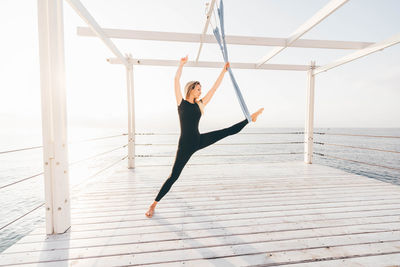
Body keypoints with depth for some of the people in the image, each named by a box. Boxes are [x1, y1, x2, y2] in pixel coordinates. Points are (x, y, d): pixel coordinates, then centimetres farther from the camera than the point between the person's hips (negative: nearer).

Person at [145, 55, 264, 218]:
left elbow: (215, 87, 11)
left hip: (199, 141, 5)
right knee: (174, 176, -1)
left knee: (231, 131, 6)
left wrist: (224, 71, 13)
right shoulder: (181, 102, -1)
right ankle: (154, 204, 17)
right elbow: (176, 80, -8)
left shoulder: (200, 104, 9)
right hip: (185, 145, -4)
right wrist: (182, 64, -7)